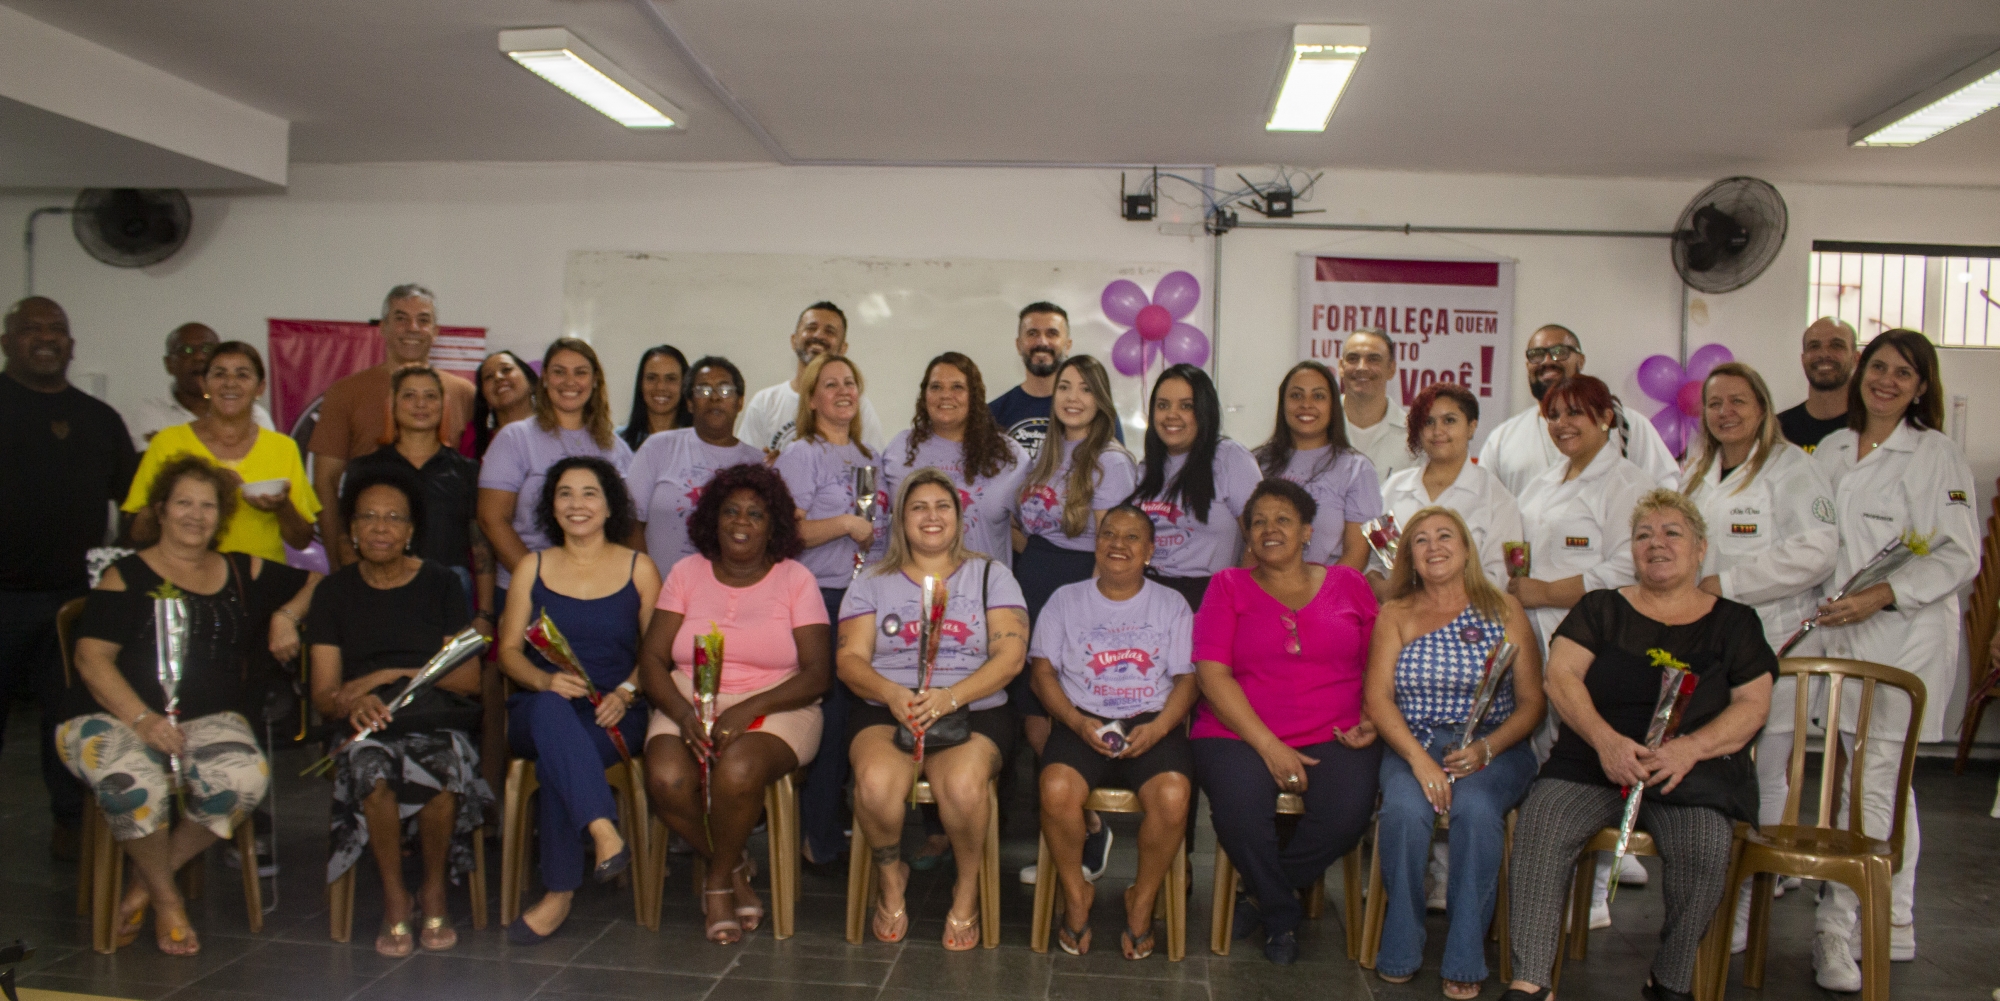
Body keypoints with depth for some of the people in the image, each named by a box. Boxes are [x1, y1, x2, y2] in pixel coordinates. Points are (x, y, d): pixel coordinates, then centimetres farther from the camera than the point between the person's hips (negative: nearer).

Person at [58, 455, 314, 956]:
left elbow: (315, 583, 28)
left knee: (246, 778, -31)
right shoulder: (127, 577, 6)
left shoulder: (244, 573, 16)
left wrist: (286, 616, 7)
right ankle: (167, 900, -8)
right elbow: (92, 657, -4)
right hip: (113, 717, -2)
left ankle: (146, 884, -8)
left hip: (210, 719, 2)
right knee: (133, 782, -37)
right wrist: (142, 719, -18)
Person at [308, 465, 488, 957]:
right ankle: (395, 898, -12)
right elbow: (323, 692, 5)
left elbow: (469, 679, 2)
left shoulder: (441, 583, 9)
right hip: (368, 726, 1)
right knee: (374, 775, -34)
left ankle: (435, 893, -9)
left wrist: (390, 674, -9)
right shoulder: (335, 591, 12)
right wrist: (350, 703, -19)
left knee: (443, 772, -34)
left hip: (438, 718, -1)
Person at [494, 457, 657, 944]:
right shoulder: (532, 567, 14)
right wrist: (546, 681, -13)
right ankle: (604, 832, -49)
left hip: (614, 716, -1)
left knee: (556, 755, -34)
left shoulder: (638, 568, 10)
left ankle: (559, 894, -26)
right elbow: (509, 650, 8)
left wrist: (624, 693, -13)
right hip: (538, 708, 1)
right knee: (551, 710, -37)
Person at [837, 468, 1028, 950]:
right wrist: (892, 693, -19)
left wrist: (950, 697, -19)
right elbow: (849, 659, 4)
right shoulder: (874, 581, 15)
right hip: (885, 710, 1)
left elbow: (1011, 656, -2)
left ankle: (968, 888, -4)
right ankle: (891, 877, 0)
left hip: (974, 712, -1)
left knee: (962, 784, -34)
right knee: (877, 781, -32)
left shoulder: (990, 575, 11)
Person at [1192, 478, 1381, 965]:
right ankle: (1282, 914, 2)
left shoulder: (1348, 584, 14)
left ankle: (1261, 895, 2)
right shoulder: (1229, 586, 8)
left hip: (1334, 737, 2)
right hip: (1240, 733, -1)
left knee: (1347, 814, -28)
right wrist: (1269, 747, -12)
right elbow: (1212, 674, -3)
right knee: (1239, 812, -31)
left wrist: (1371, 721, -3)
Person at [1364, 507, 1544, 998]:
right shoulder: (1395, 615, 11)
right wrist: (1419, 758, -16)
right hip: (1412, 747, 1)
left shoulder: (1504, 609, 8)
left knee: (1475, 809, -33)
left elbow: (1531, 702, 3)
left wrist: (1487, 749, -15)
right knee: (1404, 810, -31)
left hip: (1493, 749, 0)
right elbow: (1378, 698, 0)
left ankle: (1464, 961, -18)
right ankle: (1399, 952, -11)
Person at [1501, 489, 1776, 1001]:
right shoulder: (1601, 609, 14)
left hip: (1692, 770, 0)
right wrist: (1605, 739, -15)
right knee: (1539, 827, -27)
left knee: (1705, 848, -30)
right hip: (1592, 762, 1)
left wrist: (1689, 748, -15)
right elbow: (1561, 676, 2)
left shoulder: (1734, 622, 14)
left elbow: (1752, 705, 4)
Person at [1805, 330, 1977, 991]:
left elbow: (1960, 557, -7)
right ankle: (1895, 928, 22)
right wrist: (1827, 608, 6)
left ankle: (1838, 928, -2)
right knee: (1885, 782, 12)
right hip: (1842, 636, 5)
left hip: (1906, 635, -5)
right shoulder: (1830, 450, 13)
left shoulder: (1937, 454, -3)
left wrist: (1878, 597, -16)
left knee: (1875, 781, -8)